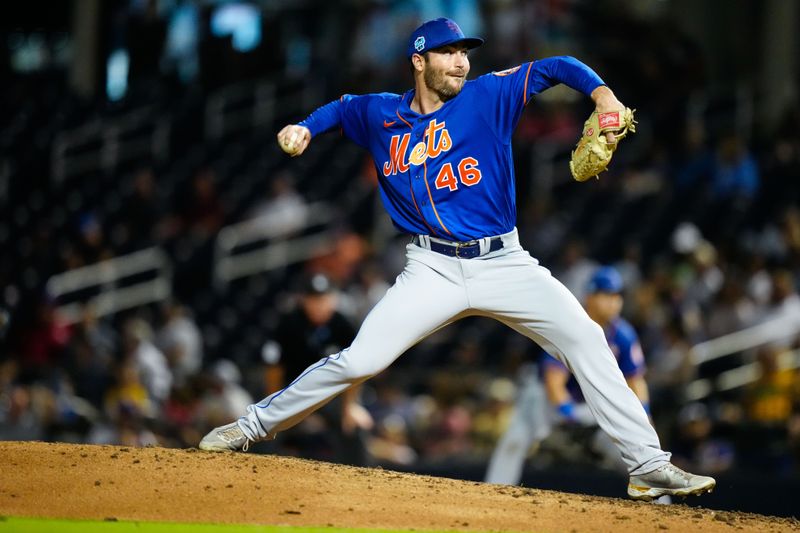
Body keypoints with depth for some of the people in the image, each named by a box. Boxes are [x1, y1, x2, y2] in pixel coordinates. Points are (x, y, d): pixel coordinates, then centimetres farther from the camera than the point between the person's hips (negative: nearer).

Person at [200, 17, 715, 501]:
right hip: (434, 270, 0)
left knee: (585, 339, -15)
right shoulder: (381, 115, 4)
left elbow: (555, 67, -4)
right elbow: (342, 107, 26)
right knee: (359, 360, -10)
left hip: (504, 263, 0)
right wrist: (305, 128, 7)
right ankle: (257, 424, 10)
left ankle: (648, 464, -11)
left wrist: (601, 92, -22)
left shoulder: (488, 96, -2)